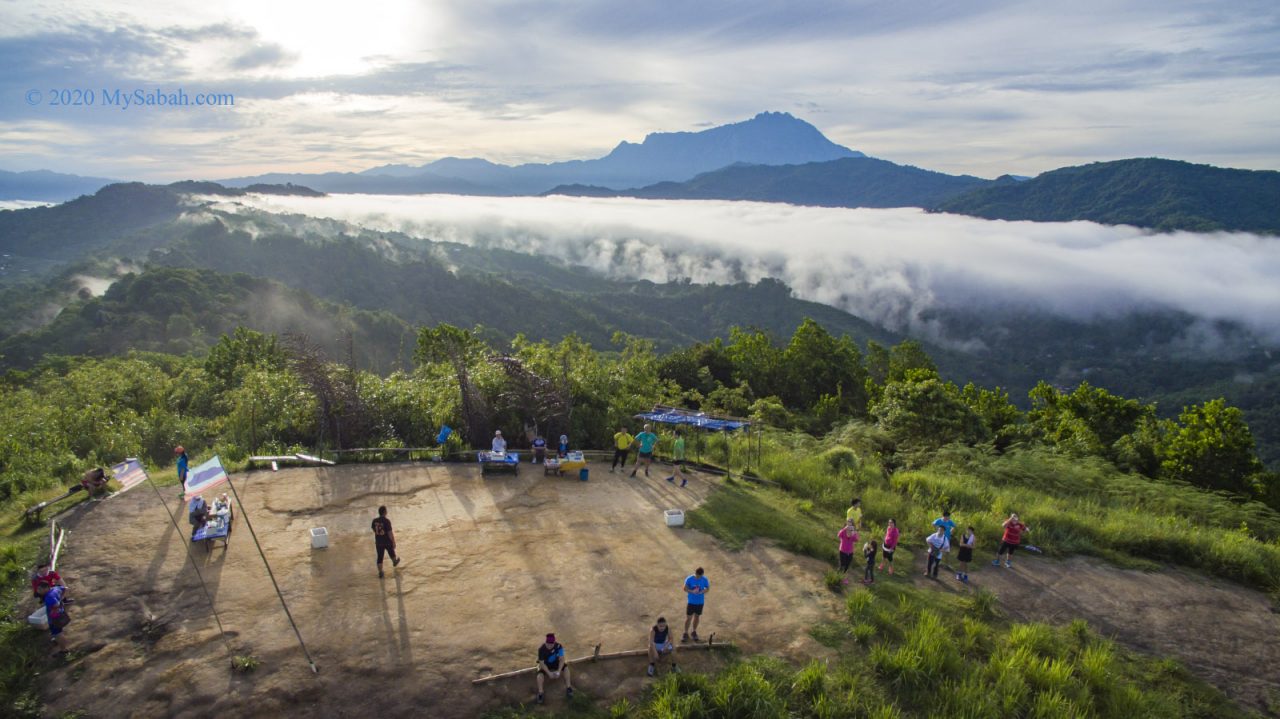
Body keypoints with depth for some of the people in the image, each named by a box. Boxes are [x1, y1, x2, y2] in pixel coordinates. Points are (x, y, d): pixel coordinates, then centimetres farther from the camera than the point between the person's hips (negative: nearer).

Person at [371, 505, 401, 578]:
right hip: (387, 542, -3)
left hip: (378, 542, 3)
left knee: (380, 557, 11)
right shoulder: (387, 521, -24)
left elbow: (374, 531, 8)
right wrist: (394, 542, -11)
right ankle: (394, 562, 51)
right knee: (391, 553, 25)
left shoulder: (375, 521, -8)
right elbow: (390, 533, -21)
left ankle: (380, 573, 14)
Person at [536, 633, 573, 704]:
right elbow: (542, 663, -25)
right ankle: (540, 694, -17)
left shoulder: (558, 646, -27)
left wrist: (558, 671, -32)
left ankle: (568, 688, -12)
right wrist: (549, 673, -32)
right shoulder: (541, 649, -30)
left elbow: (562, 659, -21)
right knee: (540, 674, -31)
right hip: (545, 664, -2)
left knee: (566, 667, -23)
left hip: (555, 663, 2)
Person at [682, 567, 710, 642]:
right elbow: (685, 588, -11)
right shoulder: (689, 579, -15)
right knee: (688, 617, 3)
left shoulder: (705, 580, -11)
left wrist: (702, 592, -22)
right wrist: (692, 591, -30)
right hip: (691, 601, -2)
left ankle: (694, 632, 34)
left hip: (700, 602, 2)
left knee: (697, 617, 16)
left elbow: (707, 588, -1)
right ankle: (686, 633, 17)